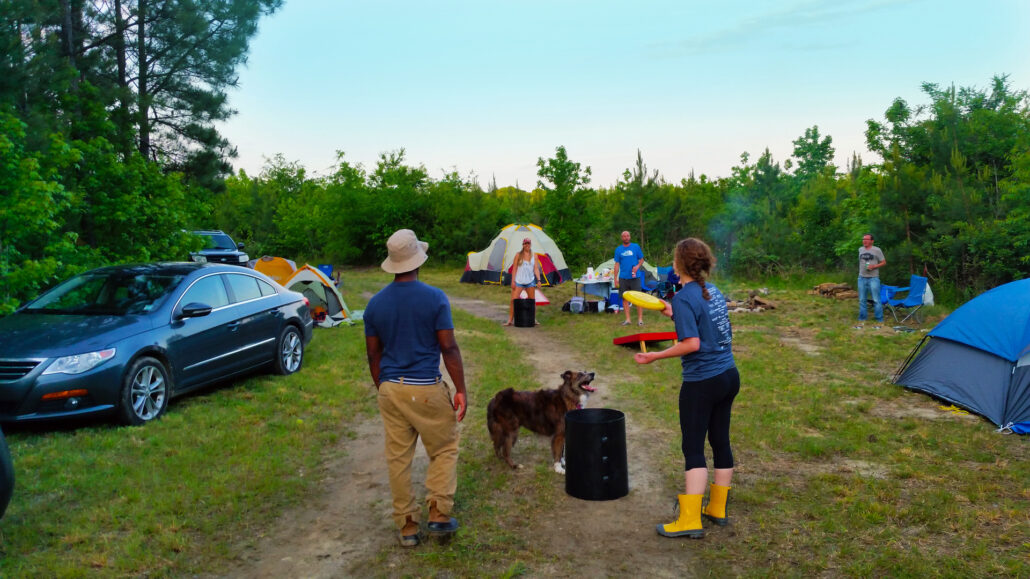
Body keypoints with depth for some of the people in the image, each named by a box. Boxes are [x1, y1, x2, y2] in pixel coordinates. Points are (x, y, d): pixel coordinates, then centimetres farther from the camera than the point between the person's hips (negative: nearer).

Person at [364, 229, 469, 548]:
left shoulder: (375, 303, 3)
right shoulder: (435, 298, -10)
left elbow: (373, 354, 7)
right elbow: (449, 347, -11)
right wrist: (461, 390, -4)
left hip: (391, 390, 4)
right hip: (427, 389, -3)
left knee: (398, 458, 11)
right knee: (444, 450, 15)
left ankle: (407, 527, 18)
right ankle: (439, 514, 12)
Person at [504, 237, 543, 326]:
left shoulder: (534, 256, 7)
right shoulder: (518, 255, 1)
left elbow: (536, 269, 6)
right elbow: (514, 268, 1)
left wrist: (539, 280, -6)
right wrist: (513, 281, -5)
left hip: (530, 281, 3)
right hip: (519, 281, -2)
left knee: (532, 300, 8)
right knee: (513, 300, -9)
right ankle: (510, 320, -3)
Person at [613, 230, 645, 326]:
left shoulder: (636, 247, 3)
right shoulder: (618, 249, 6)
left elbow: (641, 259, 10)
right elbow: (617, 265, 8)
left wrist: (638, 266, -12)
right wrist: (615, 279, 4)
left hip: (635, 277, -2)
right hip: (623, 278, 2)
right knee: (624, 298, 5)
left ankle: (640, 319, 2)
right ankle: (627, 319, 13)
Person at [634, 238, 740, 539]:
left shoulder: (684, 298, -16)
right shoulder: (713, 291, 8)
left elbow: (692, 343, -22)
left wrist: (654, 356, -15)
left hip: (702, 382, -8)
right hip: (729, 376, 8)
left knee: (693, 448, -2)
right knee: (720, 441, 15)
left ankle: (690, 521, 2)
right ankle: (718, 509, 28)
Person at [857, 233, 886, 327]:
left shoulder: (877, 250, -3)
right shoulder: (860, 250, 11)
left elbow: (884, 262, 0)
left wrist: (874, 266, -15)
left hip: (873, 278, -5)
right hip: (862, 278, 5)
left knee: (876, 300, -5)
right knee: (862, 300, 9)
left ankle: (880, 320, 2)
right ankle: (862, 320, 16)